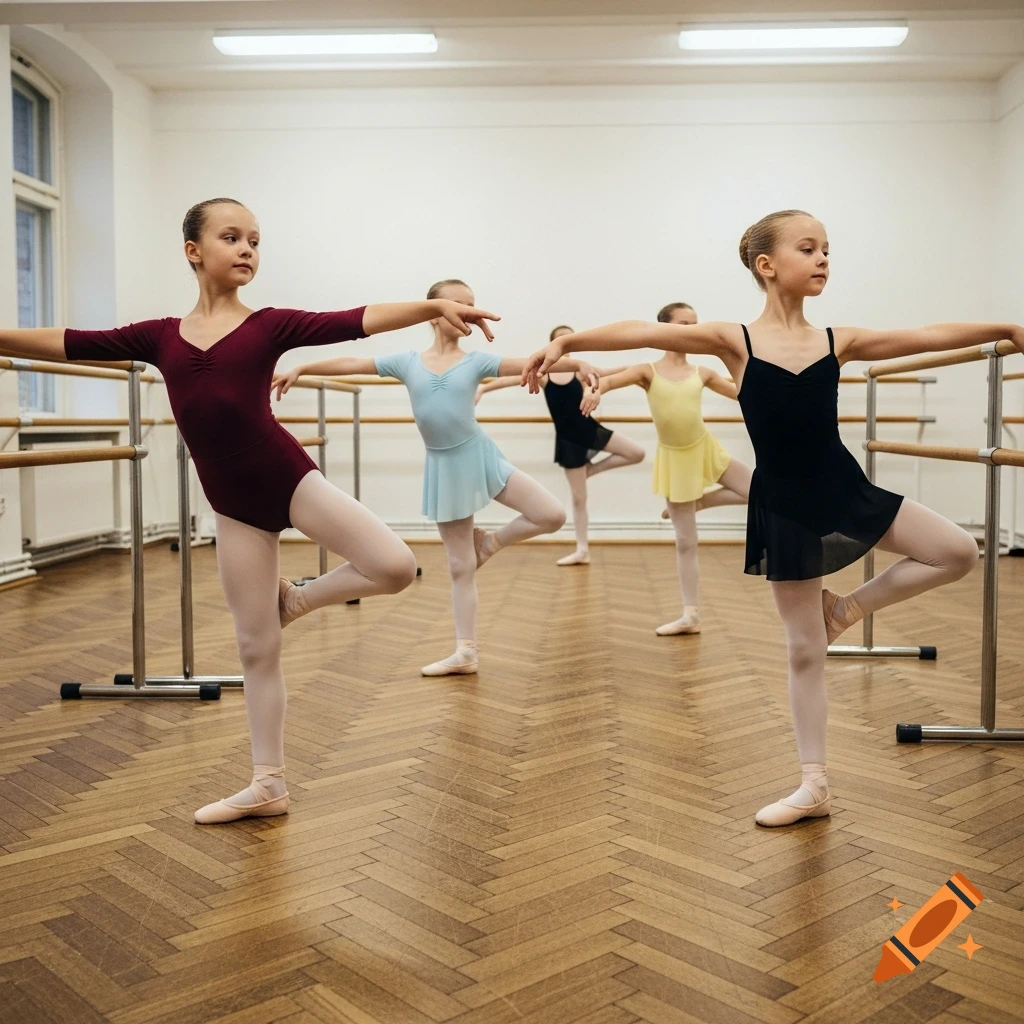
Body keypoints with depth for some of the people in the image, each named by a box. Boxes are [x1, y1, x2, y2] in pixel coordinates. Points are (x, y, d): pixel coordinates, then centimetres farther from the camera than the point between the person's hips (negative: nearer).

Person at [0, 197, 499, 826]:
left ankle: (296, 600, 10)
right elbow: (67, 343, 12)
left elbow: (358, 321, -10)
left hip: (289, 477, -1)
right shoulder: (160, 336, 8)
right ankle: (269, 784, 21)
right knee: (256, 646, 8)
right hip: (234, 505, 2)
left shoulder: (271, 324, 2)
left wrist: (434, 306, -23)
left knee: (396, 568, -18)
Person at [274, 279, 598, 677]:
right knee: (459, 565, 6)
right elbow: (350, 363, 3)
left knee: (553, 515, -12)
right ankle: (465, 652, 15)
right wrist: (299, 369, 0)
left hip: (479, 455, 0)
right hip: (443, 467, 0)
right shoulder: (408, 362, 1)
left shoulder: (476, 361, -1)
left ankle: (490, 541, 14)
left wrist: (575, 363, -28)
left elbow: (529, 364, -12)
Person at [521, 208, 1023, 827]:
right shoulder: (736, 341, -8)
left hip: (845, 490, 3)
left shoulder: (838, 342, 1)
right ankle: (814, 784, 19)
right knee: (804, 649, 6)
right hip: (784, 507, -3)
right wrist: (566, 343, -23)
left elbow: (930, 337, 4)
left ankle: (846, 608, 15)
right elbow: (640, 332, -15)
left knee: (961, 553, 0)